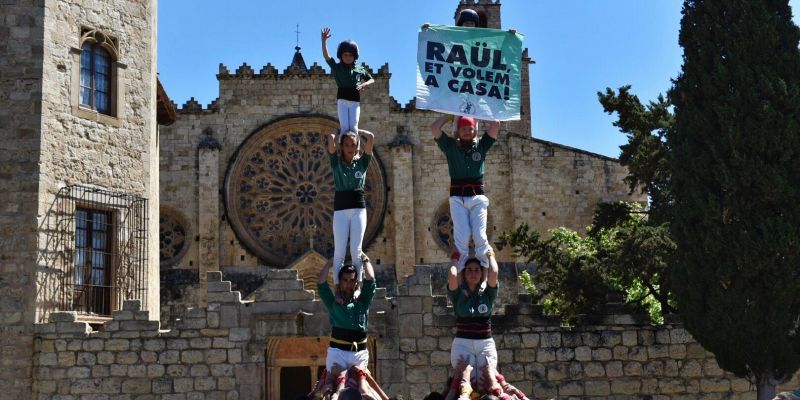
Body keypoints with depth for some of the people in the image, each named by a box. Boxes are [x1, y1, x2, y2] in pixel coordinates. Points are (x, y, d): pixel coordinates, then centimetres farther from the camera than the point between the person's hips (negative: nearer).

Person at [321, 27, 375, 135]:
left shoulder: (359, 69, 13)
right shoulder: (337, 67, 6)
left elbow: (372, 80, 21)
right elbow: (326, 55, -6)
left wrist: (364, 84, -2)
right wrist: (324, 40, -20)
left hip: (355, 101, 1)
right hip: (342, 100, -1)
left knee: (353, 127, -5)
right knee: (344, 127, -10)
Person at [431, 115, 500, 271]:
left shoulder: (481, 145, 11)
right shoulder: (451, 146, 10)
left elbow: (496, 125, 3)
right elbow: (434, 128, 0)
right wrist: (451, 114, 9)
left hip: (477, 196, 1)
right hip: (457, 198, -1)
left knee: (479, 235, -11)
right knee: (462, 235, -13)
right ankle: (461, 274, -10)